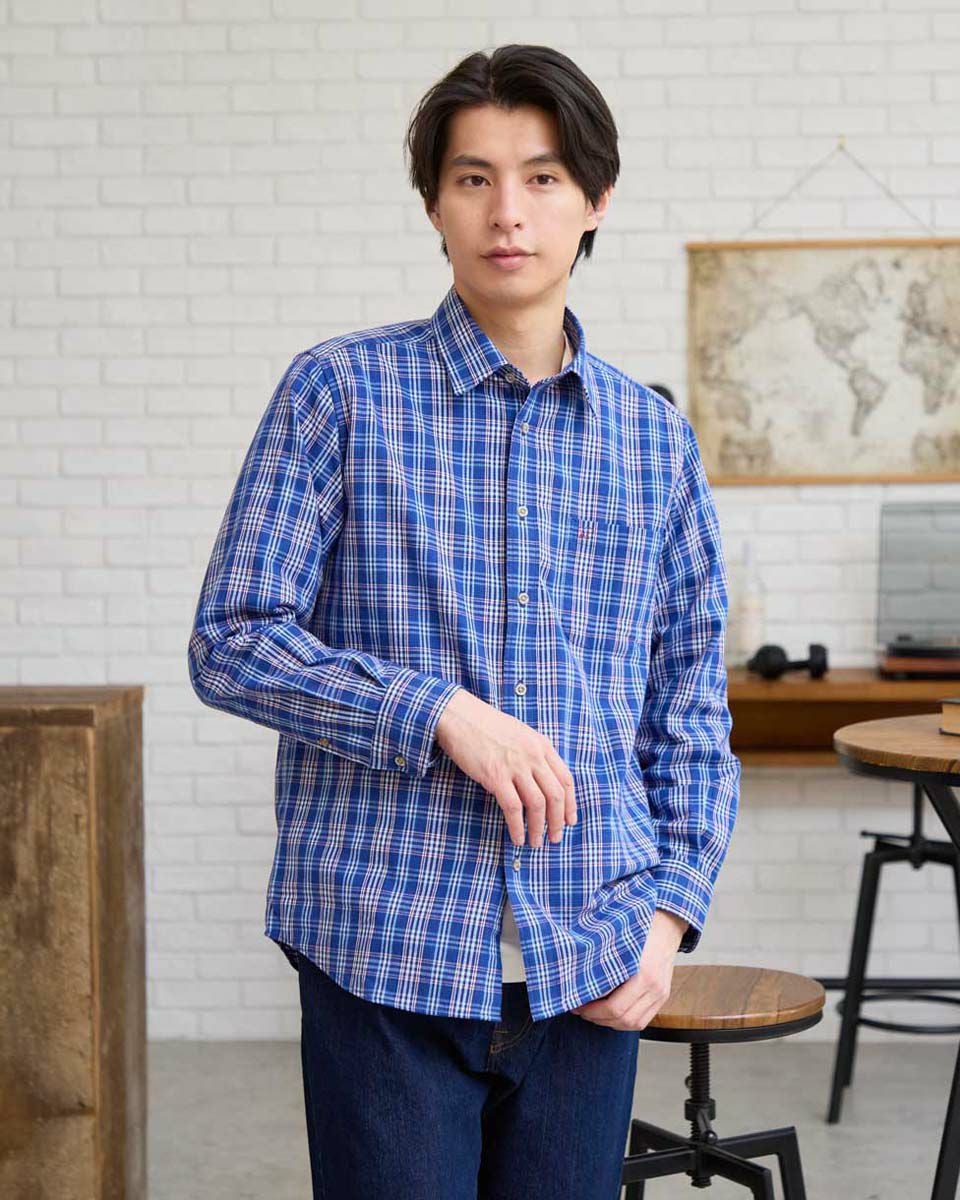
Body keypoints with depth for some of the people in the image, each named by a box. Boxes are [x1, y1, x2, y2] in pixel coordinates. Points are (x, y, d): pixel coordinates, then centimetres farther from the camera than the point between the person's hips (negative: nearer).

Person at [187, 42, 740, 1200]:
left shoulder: (654, 438, 9)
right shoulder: (341, 392, -1)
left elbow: (692, 713, 13)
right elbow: (232, 641, -5)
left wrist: (671, 909, 0)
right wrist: (441, 713, -16)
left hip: (588, 967, 3)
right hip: (385, 952, -3)